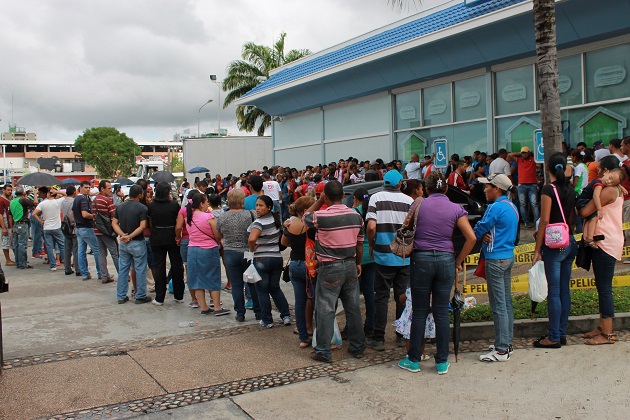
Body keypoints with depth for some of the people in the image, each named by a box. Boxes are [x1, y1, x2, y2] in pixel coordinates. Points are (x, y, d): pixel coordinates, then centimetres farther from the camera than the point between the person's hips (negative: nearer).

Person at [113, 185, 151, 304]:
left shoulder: (120, 207, 7)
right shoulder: (142, 208, -11)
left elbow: (114, 223, 2)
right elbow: (142, 226, -20)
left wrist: (123, 235, -10)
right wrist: (130, 236, -16)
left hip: (123, 243, 6)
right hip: (137, 243, -6)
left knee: (123, 269, 13)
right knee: (140, 270, 4)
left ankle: (121, 296, 18)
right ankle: (140, 296, 9)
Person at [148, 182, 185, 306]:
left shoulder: (151, 205, -6)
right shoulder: (174, 204, -11)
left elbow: (150, 219, 5)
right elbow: (179, 219, 2)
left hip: (157, 240, 1)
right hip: (172, 238, -1)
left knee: (159, 267, 6)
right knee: (176, 266, 10)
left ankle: (159, 298, 8)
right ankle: (179, 296, 17)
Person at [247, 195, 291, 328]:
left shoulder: (259, 222, -17)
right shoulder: (276, 219, 6)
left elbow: (251, 239, -34)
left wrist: (252, 249, -15)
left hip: (261, 260, -7)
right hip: (277, 257, 7)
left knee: (262, 291, 6)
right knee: (275, 288, 19)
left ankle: (267, 321, 12)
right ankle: (286, 316, 16)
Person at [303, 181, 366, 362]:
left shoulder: (321, 216, -16)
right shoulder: (356, 216, 0)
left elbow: (306, 216, 7)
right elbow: (359, 244, 9)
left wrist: (320, 200, 10)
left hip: (330, 269, -5)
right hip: (350, 266, 5)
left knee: (325, 310, 3)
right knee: (353, 308, 14)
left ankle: (323, 351, 9)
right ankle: (357, 347, 25)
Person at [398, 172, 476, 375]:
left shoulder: (418, 205, 1)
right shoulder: (455, 209, 1)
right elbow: (471, 238, -5)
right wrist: (458, 261, 3)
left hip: (421, 259, -1)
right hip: (445, 260, 1)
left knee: (419, 312, 7)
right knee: (442, 312, 8)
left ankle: (414, 360, 15)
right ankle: (442, 362, 15)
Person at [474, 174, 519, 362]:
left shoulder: (496, 207, -17)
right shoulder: (512, 207, 13)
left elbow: (478, 230, -14)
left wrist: (483, 235, 9)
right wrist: (488, 235, -2)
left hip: (496, 259, -10)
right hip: (508, 256, 10)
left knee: (498, 306, -5)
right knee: (506, 303, 14)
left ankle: (501, 350, -1)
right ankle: (507, 344, 23)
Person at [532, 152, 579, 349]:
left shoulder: (549, 189, -13)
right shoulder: (570, 190, 8)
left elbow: (544, 221, -15)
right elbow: (571, 219, 13)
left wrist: (537, 249, -11)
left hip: (554, 245, -7)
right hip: (569, 243, 7)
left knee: (554, 292, -3)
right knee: (564, 290, 12)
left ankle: (554, 338, 3)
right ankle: (562, 333, 21)